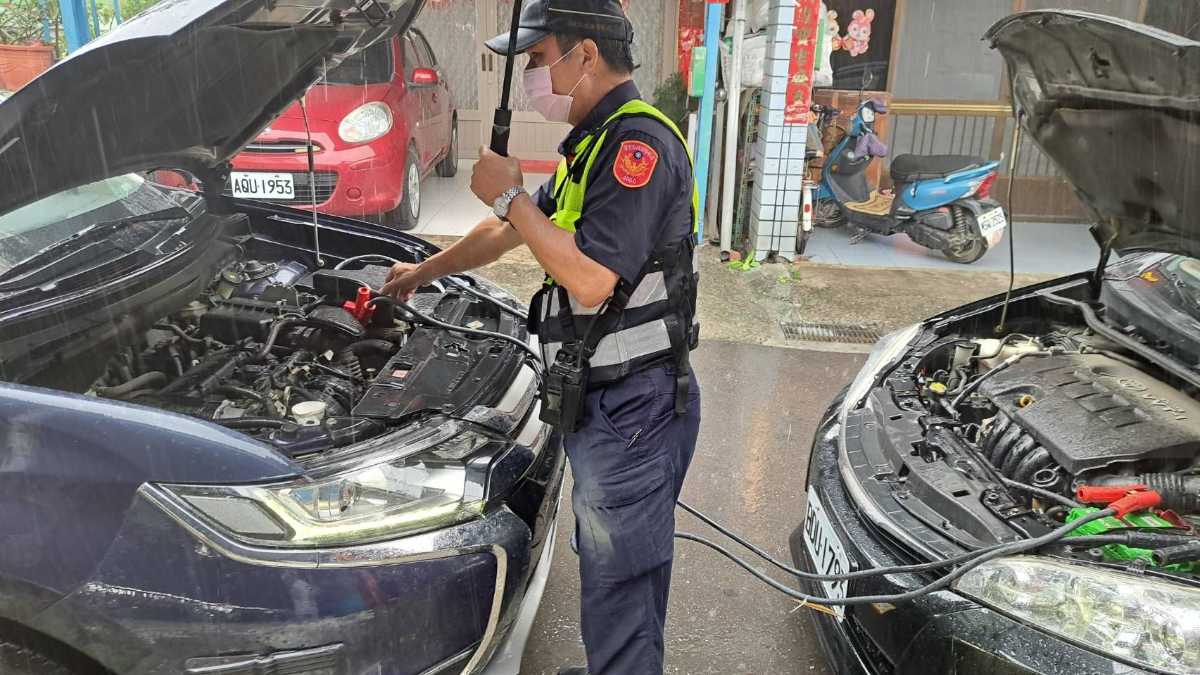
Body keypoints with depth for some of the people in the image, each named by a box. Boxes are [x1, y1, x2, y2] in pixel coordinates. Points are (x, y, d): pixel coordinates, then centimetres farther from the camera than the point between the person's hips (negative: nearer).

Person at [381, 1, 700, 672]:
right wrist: (425, 271, 34)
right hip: (601, 400, 10)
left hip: (632, 408, -10)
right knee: (620, 564, 23)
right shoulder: (598, 141, 15)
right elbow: (512, 232, 26)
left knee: (620, 580, 4)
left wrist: (510, 196, -16)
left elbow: (592, 280, -27)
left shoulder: (639, 142, -18)